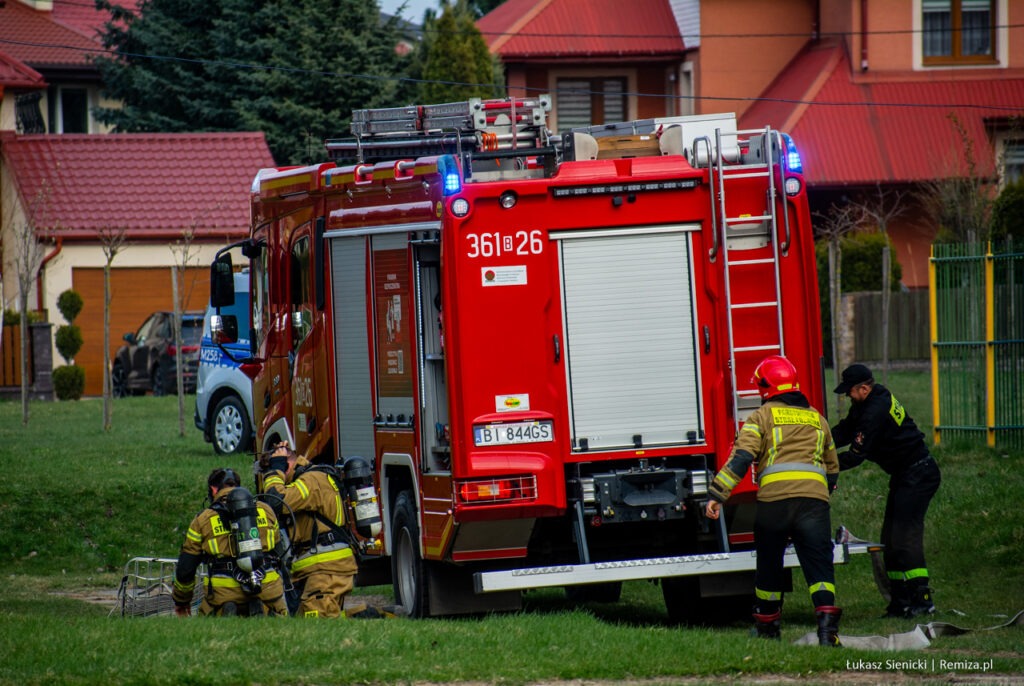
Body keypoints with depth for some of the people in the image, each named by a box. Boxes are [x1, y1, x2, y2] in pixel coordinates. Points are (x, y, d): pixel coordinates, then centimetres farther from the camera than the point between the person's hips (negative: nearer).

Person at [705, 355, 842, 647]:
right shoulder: (817, 419, 24)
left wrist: (717, 495, -4)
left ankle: (767, 626, 27)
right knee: (819, 565, -4)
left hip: (774, 496, -2)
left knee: (769, 566, 14)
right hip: (814, 497, 2)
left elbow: (741, 458, -3)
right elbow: (832, 469, 30)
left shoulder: (762, 416, 10)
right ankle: (827, 625, -23)